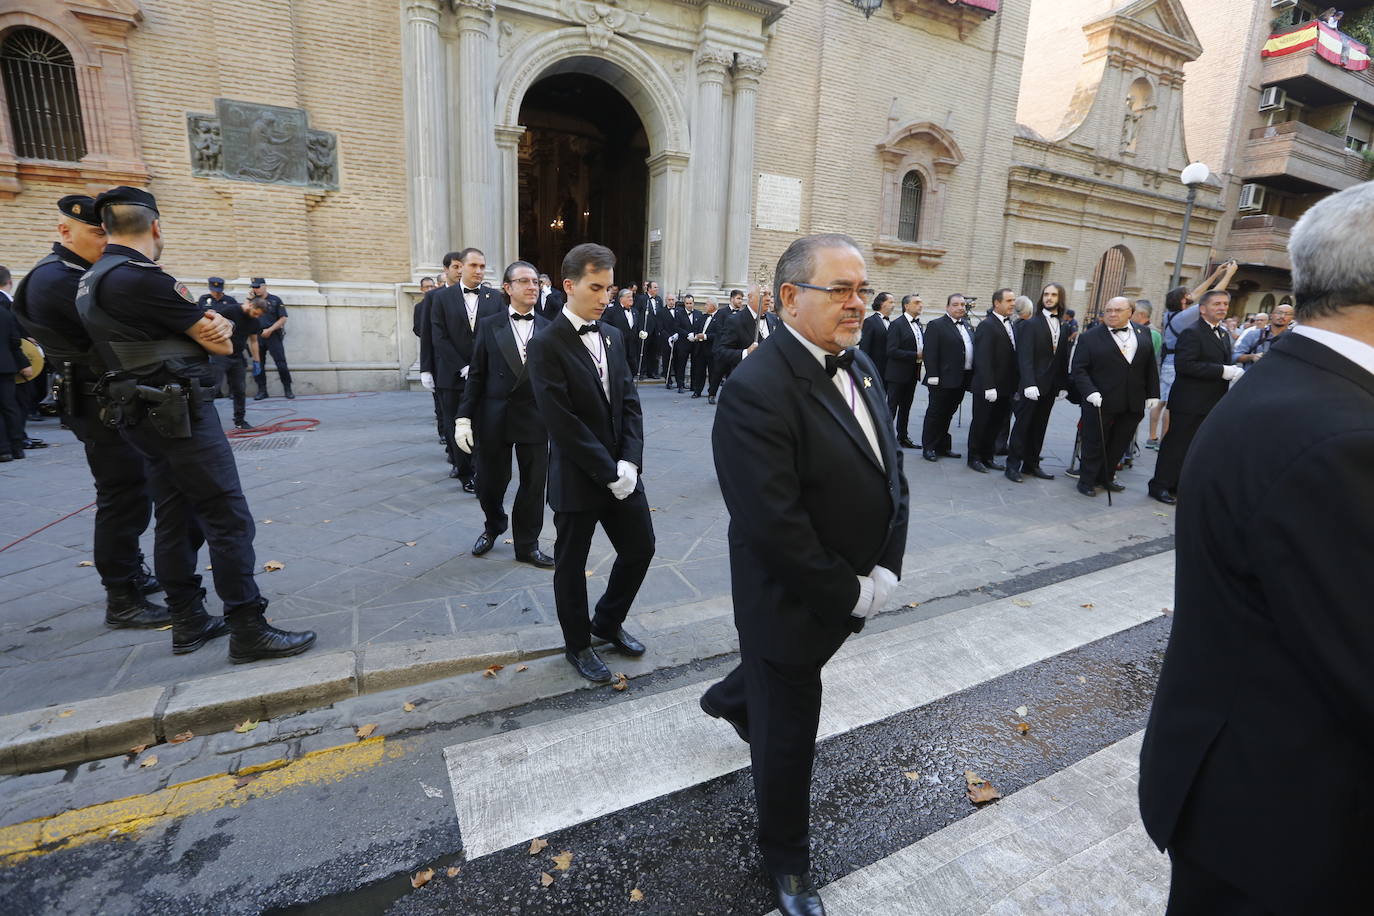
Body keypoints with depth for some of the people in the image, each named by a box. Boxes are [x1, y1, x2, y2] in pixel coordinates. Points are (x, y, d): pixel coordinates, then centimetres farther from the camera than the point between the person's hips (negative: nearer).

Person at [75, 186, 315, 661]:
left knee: (176, 519, 14)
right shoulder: (140, 278, -15)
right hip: (178, 411, -10)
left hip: (143, 415, 10)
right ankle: (248, 630, -6)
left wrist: (215, 322, -3)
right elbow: (221, 344, -10)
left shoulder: (91, 281, 16)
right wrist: (219, 328, 9)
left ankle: (188, 622, 22)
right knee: (229, 518, -9)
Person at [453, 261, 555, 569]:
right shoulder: (489, 326, 3)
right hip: (493, 417, 0)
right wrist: (463, 418, -3)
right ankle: (493, 527, 40)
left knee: (533, 484, 5)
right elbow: (476, 375, 2)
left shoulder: (549, 330, 3)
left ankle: (527, 545, 24)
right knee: (489, 482, 10)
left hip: (535, 418, 0)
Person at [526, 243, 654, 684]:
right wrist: (608, 472, -17)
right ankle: (578, 644, 34)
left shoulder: (613, 336, 7)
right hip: (577, 478, -6)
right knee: (571, 565, 11)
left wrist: (629, 462, -8)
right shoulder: (546, 345, -14)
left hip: (622, 471, 6)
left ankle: (608, 621, 38)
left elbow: (629, 402, 4)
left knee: (640, 548, 14)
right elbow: (562, 423, -19)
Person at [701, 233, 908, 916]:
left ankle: (729, 699, 66)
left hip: (854, 591, 8)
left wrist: (885, 570, -6)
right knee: (789, 735, 14)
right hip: (793, 599, -8)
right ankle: (786, 860, 41)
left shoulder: (859, 365, 1)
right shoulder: (757, 390, -27)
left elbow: (890, 470, 4)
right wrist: (852, 595, -19)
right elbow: (775, 526, -30)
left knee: (788, 676, 33)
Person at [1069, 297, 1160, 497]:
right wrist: (1090, 391, -19)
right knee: (1094, 444, 4)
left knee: (1120, 444, 13)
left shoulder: (1143, 335, 8)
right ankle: (1087, 480, 17)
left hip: (1133, 404, 4)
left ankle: (1106, 477, 28)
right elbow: (1078, 369, -8)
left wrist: (1153, 394, 6)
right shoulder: (1089, 337, -5)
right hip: (1100, 402, -4)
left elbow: (1151, 367, 12)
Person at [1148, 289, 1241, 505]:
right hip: (1190, 403, -9)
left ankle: (1179, 485, 23)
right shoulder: (1192, 333, -12)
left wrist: (1233, 371, 4)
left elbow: (1223, 363, 26)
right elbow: (1184, 364, -23)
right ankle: (1160, 485, 6)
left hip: (1212, 404, 9)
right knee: (1177, 444, -3)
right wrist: (1222, 371, -23)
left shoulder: (1224, 334, 17)